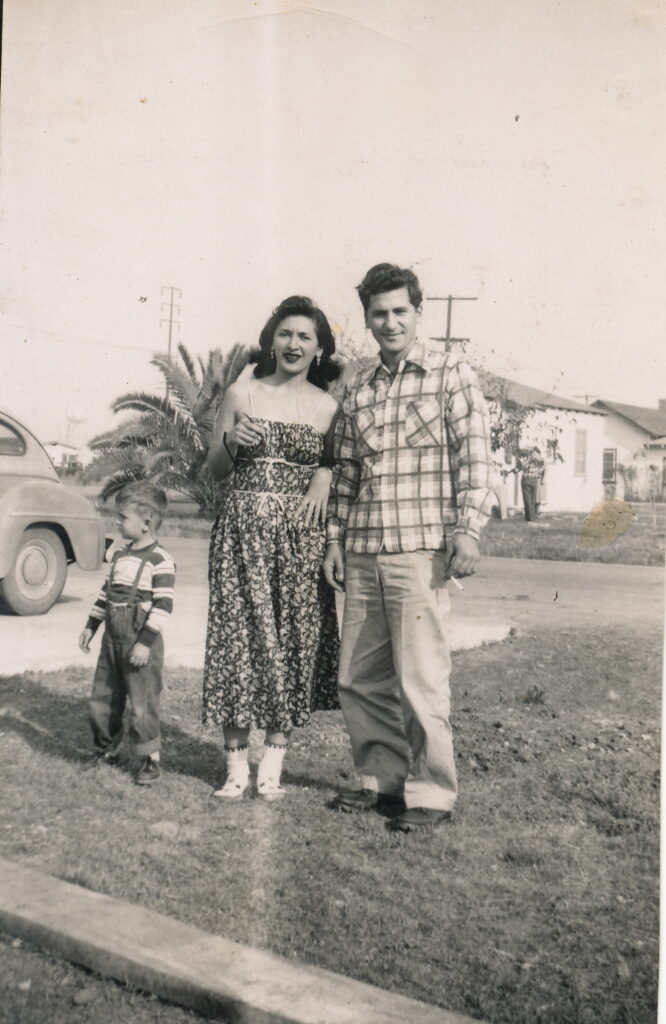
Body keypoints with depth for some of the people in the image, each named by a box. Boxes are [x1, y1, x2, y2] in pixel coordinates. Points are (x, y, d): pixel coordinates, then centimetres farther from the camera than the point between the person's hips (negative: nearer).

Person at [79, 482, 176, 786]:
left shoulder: (160, 560, -14)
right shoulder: (119, 555, 11)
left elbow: (163, 605, -18)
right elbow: (106, 591, 20)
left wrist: (146, 642, -21)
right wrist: (91, 625, 19)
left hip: (141, 642, -8)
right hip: (113, 638, 8)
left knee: (142, 703, -3)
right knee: (101, 697, 13)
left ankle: (150, 760, 10)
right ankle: (107, 750, 30)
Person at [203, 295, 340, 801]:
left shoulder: (327, 407, 6)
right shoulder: (242, 393, 7)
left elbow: (340, 466, 12)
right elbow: (215, 470, 11)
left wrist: (326, 475, -9)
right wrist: (231, 441, -9)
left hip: (302, 532, 0)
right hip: (244, 527, 0)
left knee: (294, 637, 1)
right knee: (239, 632, -1)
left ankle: (274, 764, 13)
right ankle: (237, 764, 9)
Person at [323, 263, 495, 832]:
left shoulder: (451, 375, 2)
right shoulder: (357, 390, 16)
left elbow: (475, 458, -4)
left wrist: (467, 531, -13)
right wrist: (335, 538, 13)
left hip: (420, 550, -6)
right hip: (362, 555, 6)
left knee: (420, 680, -4)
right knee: (358, 679, 10)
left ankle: (431, 792, 11)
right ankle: (382, 779, 26)